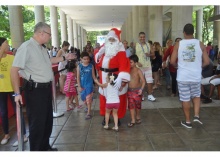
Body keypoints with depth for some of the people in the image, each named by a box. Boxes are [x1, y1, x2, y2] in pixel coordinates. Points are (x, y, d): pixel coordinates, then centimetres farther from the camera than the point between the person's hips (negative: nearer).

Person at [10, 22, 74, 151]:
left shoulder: (43, 48, 9)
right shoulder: (26, 47, -19)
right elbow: (14, 70, -21)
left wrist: (64, 58, 24)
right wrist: (17, 93, -21)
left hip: (46, 88, 9)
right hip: (35, 90, -9)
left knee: (48, 120, 19)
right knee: (37, 123, 1)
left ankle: (45, 147, 38)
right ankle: (35, 150, 20)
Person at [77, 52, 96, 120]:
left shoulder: (91, 66, -5)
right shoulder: (79, 66, -4)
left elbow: (93, 76, 3)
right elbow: (78, 77, -2)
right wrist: (79, 86, -4)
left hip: (89, 84, -2)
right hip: (82, 85, 2)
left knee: (88, 99, -11)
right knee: (84, 99, 16)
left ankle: (89, 113, -3)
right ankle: (88, 107, 45)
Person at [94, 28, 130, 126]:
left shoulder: (120, 51, -12)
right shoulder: (104, 48, 7)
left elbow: (124, 65, -25)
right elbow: (97, 60, 14)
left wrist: (120, 78, -38)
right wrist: (99, 53, -8)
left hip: (115, 78, -5)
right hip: (104, 78, 5)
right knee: (104, 97, 13)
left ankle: (117, 117, 23)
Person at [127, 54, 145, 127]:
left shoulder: (138, 71, -12)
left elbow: (143, 81, -17)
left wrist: (141, 89, -28)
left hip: (137, 90, -4)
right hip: (130, 90, 4)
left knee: (137, 105, 12)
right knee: (131, 105, 3)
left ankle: (138, 117, 34)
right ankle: (133, 120, 10)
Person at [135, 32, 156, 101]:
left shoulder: (148, 44, 10)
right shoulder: (136, 45, -2)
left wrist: (149, 54, -9)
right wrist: (137, 62, -22)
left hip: (148, 65, 3)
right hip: (139, 66, -3)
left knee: (150, 81, 1)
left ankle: (150, 95, 9)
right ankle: (141, 95, 17)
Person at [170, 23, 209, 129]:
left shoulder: (178, 44, -4)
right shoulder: (200, 44, -2)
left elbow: (172, 61, -7)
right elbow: (206, 62, -3)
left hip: (183, 77, -1)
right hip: (196, 76, 1)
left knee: (185, 99, 9)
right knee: (196, 96, 23)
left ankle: (187, 121, 18)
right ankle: (196, 116, 10)